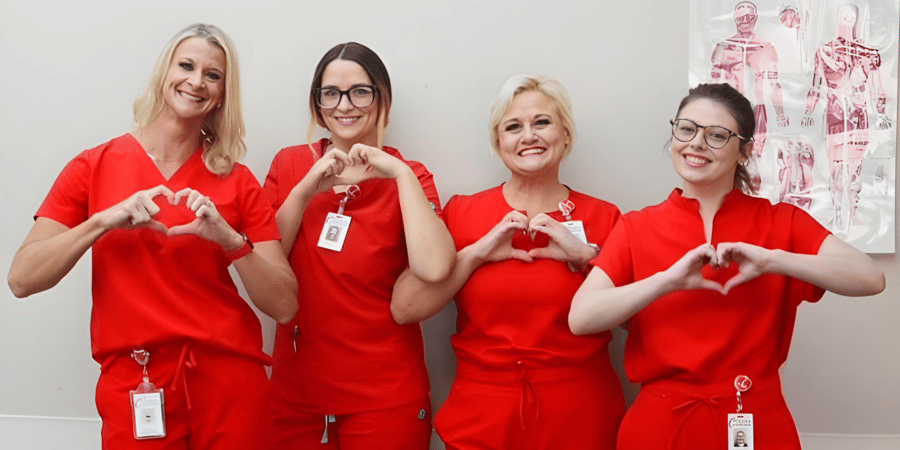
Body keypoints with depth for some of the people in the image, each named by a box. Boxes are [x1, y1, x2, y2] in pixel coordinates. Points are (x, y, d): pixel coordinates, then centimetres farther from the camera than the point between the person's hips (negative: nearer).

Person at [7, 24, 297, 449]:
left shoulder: (237, 181, 1)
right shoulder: (94, 166, 0)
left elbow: (284, 306, -5)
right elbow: (21, 279, -7)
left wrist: (228, 238, -19)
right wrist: (104, 220, -19)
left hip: (229, 380, 1)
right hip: (132, 382, 0)